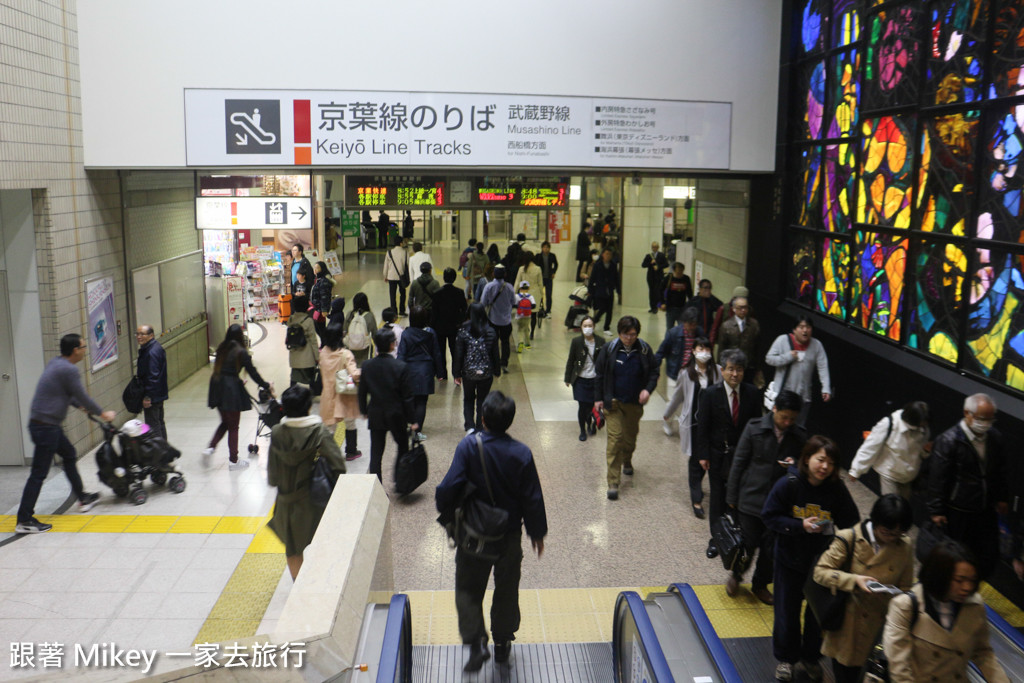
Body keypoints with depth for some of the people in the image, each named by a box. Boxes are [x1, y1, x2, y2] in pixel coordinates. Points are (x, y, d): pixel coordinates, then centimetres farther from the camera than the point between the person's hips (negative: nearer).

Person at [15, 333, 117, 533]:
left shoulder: (55, 363, 10)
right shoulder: (68, 370, -18)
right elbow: (82, 396, -12)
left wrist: (82, 407, 29)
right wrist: (103, 414, 2)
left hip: (48, 425, 11)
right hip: (45, 426, -11)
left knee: (69, 455, 23)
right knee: (39, 473, -5)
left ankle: (83, 498, 36)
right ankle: (24, 521, 1)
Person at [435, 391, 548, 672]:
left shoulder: (468, 446, -18)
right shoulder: (521, 454, -14)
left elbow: (448, 487, -19)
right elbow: (533, 499, -8)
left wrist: (445, 512, 2)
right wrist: (537, 533, 6)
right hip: (509, 534, 1)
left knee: (469, 588, 14)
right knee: (507, 589, 19)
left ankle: (476, 641, 1)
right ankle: (502, 643, 30)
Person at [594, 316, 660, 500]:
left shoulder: (645, 349, -7)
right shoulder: (609, 349, -9)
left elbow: (654, 372, 3)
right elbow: (599, 374, 1)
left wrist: (648, 389, -15)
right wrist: (599, 398, 0)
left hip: (635, 402, 2)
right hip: (613, 402, -2)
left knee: (631, 436, 17)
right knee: (615, 437, -11)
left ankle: (627, 462, 50)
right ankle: (613, 483, -9)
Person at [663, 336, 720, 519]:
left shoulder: (717, 371, -4)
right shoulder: (686, 372, -3)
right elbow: (678, 395, 11)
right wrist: (667, 414, 22)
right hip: (692, 421, -1)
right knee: (695, 459, 1)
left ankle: (696, 486, 34)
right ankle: (696, 500, 5)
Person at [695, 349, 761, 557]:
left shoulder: (751, 393, -4)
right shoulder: (711, 394, -9)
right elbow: (702, 427, -6)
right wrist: (703, 454, -9)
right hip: (718, 454, -1)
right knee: (718, 496, 9)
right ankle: (716, 539, 22)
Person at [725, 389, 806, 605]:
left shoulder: (799, 436, -3)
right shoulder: (755, 428, -9)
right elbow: (738, 463, -3)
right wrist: (732, 497, -2)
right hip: (750, 499, -2)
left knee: (771, 548, 10)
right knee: (748, 544, 4)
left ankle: (760, 585, 34)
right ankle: (736, 575, 34)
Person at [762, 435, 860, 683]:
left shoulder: (837, 490, -13)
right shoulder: (789, 484, -18)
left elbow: (851, 523, -3)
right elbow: (770, 516, -13)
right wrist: (800, 526, -25)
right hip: (790, 560, -2)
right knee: (787, 610, 11)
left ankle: (811, 657, 40)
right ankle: (785, 658, 34)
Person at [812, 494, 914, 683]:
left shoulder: (905, 546, -4)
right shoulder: (849, 539, -14)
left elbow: (904, 588, 6)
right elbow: (820, 571, -15)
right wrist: (854, 580, -27)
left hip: (878, 623, 2)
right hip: (846, 622, -2)